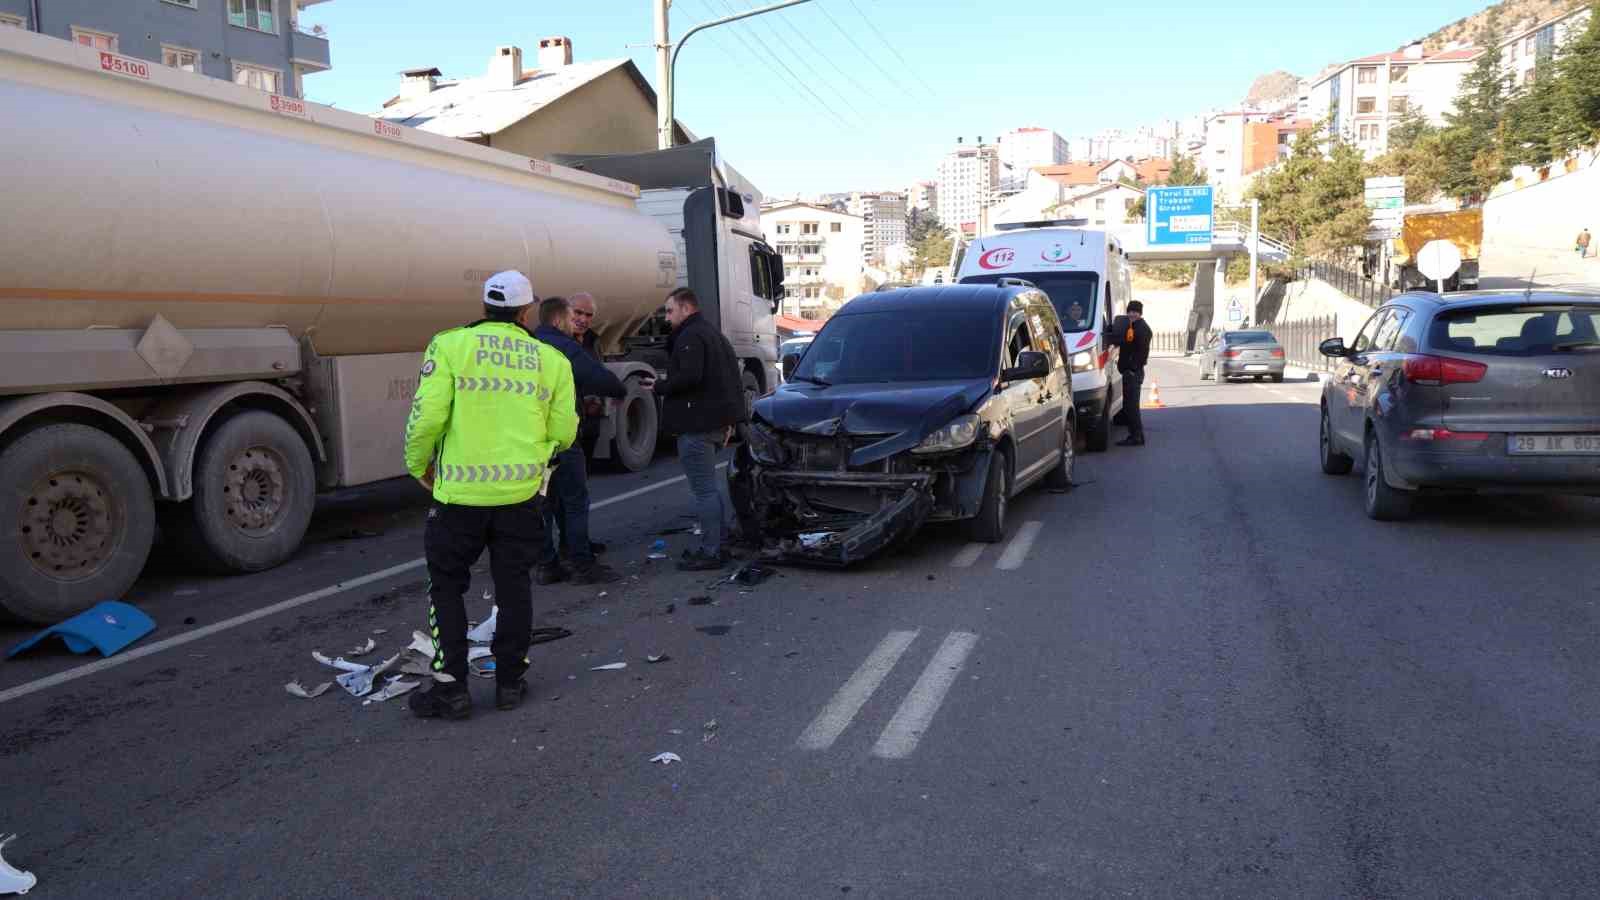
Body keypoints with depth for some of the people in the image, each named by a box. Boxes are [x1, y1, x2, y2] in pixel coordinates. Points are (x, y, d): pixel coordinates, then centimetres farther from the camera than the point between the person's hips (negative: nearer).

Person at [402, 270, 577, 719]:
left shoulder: (450, 345, -4)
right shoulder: (552, 360, 4)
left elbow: (428, 416, -11)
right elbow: (563, 432, 3)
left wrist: (419, 465, 6)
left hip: (460, 492, -2)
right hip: (522, 492, 2)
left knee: (446, 586, 13)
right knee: (513, 586, 15)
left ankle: (451, 688, 13)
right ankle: (510, 681, 23)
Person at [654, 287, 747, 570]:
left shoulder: (690, 337, -11)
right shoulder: (714, 334, 21)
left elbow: (689, 376, -26)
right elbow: (733, 379, 23)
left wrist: (659, 387, -11)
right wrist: (730, 419, 23)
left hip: (696, 426, -11)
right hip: (716, 422, 11)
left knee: (704, 490, -7)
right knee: (709, 488, 17)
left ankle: (710, 553, -4)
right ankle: (717, 546, 22)